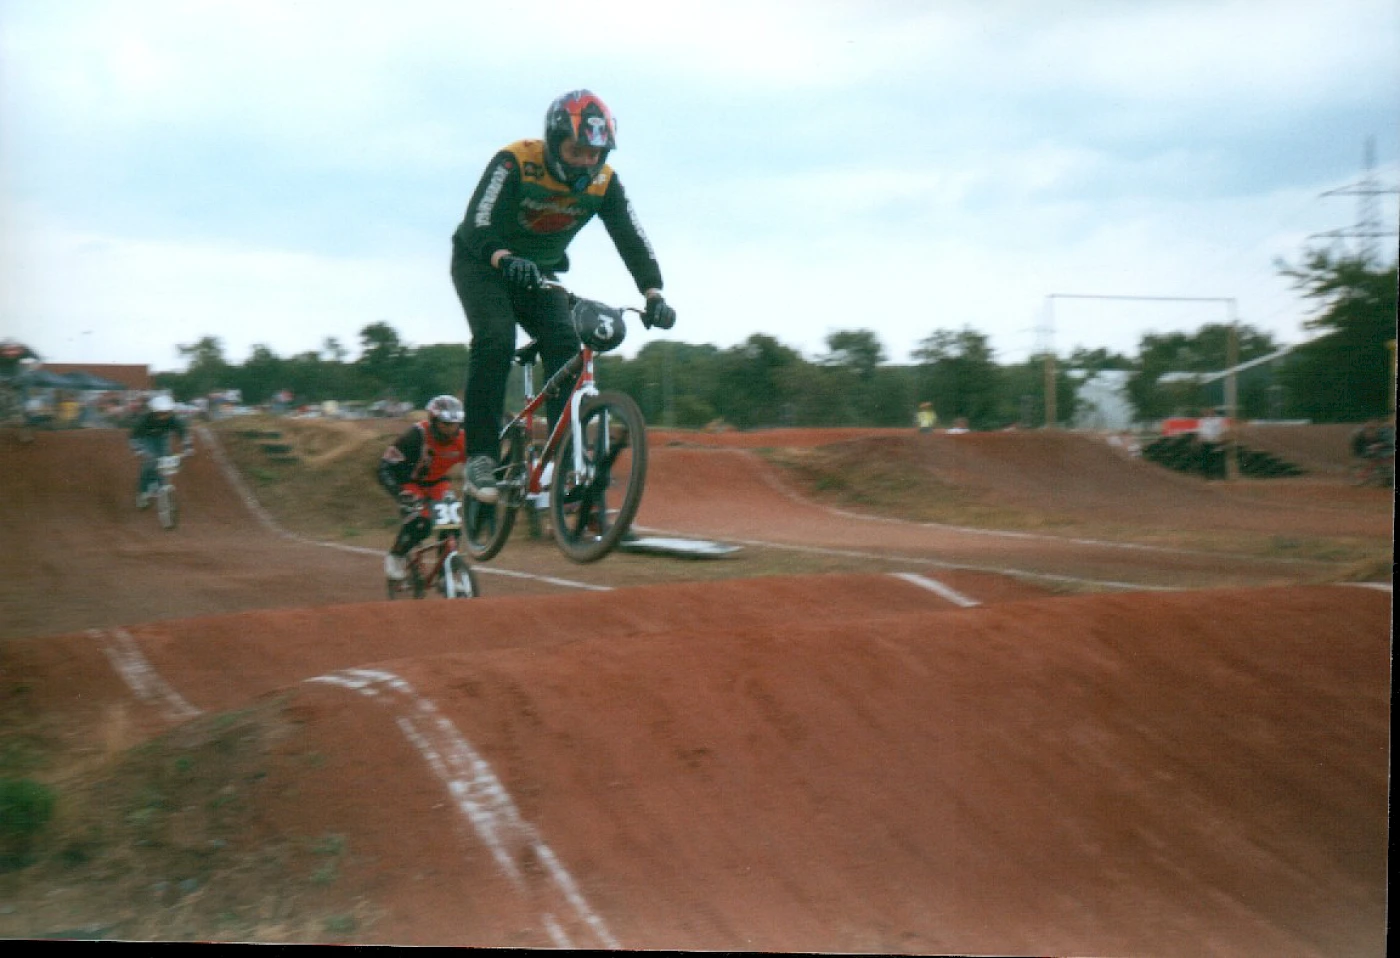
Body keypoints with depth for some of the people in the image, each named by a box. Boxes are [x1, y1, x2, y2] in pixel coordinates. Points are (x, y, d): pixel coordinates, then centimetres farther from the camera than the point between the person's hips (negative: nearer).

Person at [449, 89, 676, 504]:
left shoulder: (604, 182, -14)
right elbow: (478, 224, -37)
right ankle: (480, 457, -25)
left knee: (565, 345, -19)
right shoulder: (515, 162, -27)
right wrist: (504, 259, -57)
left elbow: (632, 238, -20)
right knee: (495, 340, -27)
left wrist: (654, 294, -36)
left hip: (540, 272, 4)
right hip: (481, 263, -4)